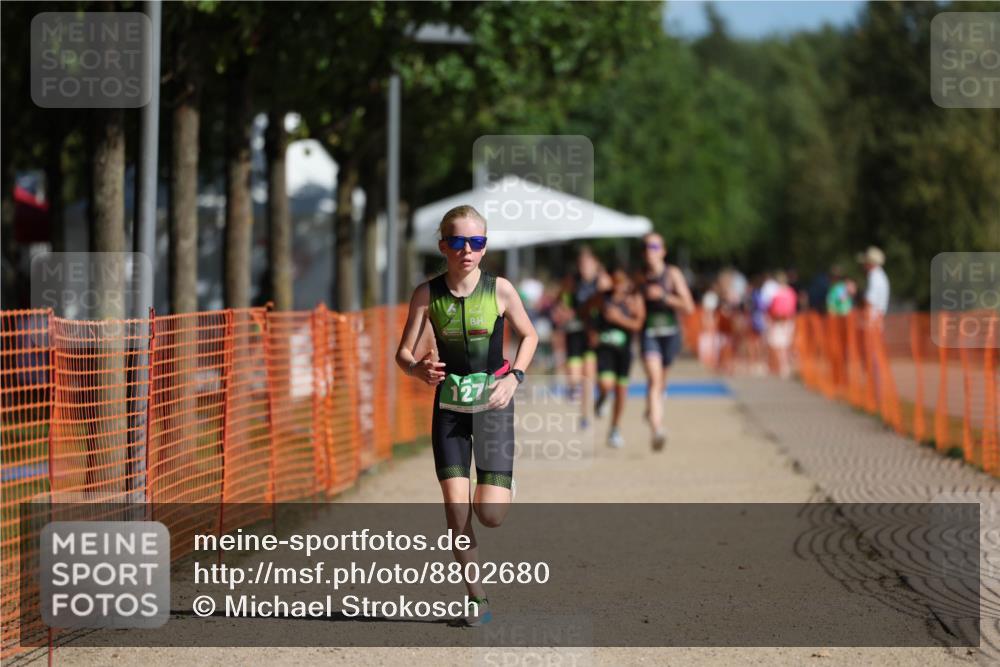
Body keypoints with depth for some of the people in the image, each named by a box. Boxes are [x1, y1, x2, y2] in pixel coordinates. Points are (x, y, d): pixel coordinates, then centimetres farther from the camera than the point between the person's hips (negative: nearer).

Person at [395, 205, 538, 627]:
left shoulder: (500, 290, -9)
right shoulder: (427, 294, -7)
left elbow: (529, 335, 7)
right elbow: (403, 353, -3)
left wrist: (514, 377, -9)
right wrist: (419, 369, -26)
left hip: (492, 403, -1)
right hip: (449, 404, 1)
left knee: (491, 515, -9)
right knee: (455, 510, -7)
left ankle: (502, 485, 29)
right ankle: (477, 597, 9)